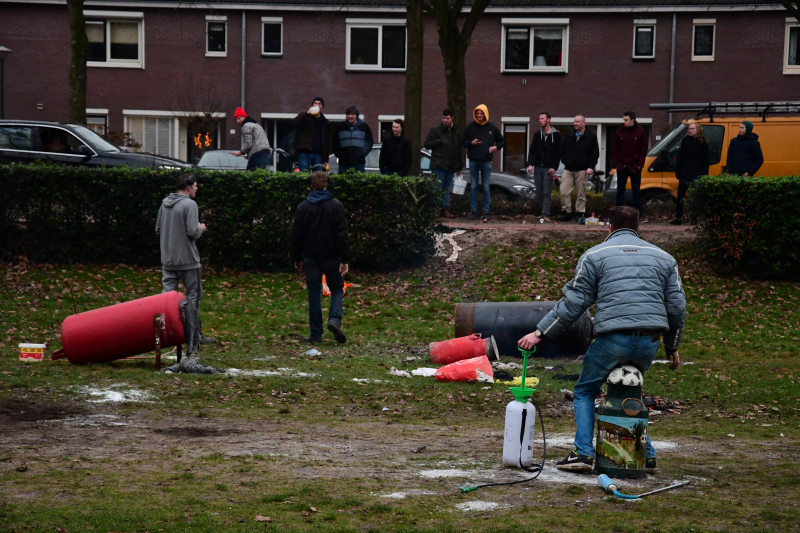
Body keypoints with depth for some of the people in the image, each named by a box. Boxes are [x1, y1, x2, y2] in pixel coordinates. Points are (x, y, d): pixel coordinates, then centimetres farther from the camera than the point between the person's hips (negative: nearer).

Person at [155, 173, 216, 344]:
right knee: (193, 295, 3)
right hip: (187, 259, -6)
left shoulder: (165, 203, 9)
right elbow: (193, 232, -20)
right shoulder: (189, 204, -14)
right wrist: (201, 228, 0)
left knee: (167, 295, 7)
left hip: (167, 259, 6)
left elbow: (158, 230, 14)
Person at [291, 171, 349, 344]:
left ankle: (316, 334, 5)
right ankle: (335, 319, -13)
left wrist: (297, 258, 13)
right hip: (331, 257, -1)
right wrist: (344, 260, -7)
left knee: (314, 293, 6)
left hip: (311, 258, 1)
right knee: (337, 288, 13)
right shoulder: (336, 206, -6)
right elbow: (342, 235, -9)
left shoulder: (303, 207, 1)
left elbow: (296, 235, 4)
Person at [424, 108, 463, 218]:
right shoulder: (435, 130, 1)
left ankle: (445, 210, 5)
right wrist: (440, 141, -14)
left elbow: (459, 150, 19)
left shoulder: (455, 132, 14)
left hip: (451, 166, 5)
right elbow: (427, 144, -4)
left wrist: (459, 167, 16)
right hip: (438, 166, -5)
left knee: (447, 189, 5)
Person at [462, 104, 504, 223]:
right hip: (474, 161, 1)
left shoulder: (492, 128, 5)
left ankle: (486, 212, 4)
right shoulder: (470, 127, 4)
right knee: (473, 186, 2)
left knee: (486, 187, 1)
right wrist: (471, 143, -11)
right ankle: (473, 211, 8)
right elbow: (463, 142, 8)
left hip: (486, 161, -1)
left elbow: (500, 141, 15)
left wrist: (495, 147, -5)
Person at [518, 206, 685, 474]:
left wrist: (540, 333, 5)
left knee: (585, 392, 13)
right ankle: (646, 455, 16)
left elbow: (573, 303, 1)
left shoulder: (594, 255, 6)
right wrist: (672, 346, 28)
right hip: (649, 342, 4)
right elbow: (676, 306, 17)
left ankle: (583, 452, -3)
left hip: (612, 339, -4)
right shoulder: (663, 258, 17)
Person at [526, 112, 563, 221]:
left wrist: (554, 167, -11)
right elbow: (532, 150, 8)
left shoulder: (556, 135, 0)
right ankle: (545, 211, 16)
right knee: (539, 192, 3)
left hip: (549, 168, -4)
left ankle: (545, 214, -6)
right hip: (537, 167, 4)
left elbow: (558, 153, -3)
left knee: (546, 192, -6)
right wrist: (530, 164, -6)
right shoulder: (537, 134, 10)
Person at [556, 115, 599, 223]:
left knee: (581, 193, 1)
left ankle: (580, 213, 10)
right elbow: (563, 150, 19)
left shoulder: (591, 136, 1)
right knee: (564, 192, -6)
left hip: (582, 170, -3)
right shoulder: (569, 136, 13)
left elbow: (595, 153, 0)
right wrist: (564, 162, 5)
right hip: (568, 169, 3)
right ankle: (566, 212, 4)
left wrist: (590, 167, -9)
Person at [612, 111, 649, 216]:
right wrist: (616, 164, -5)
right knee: (620, 190, 4)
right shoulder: (619, 132, 3)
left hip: (635, 166, -1)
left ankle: (638, 211, 8)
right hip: (622, 166, 1)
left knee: (636, 190, 5)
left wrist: (640, 164, -7)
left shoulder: (640, 131, -1)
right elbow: (614, 149, 4)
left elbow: (644, 149, 0)